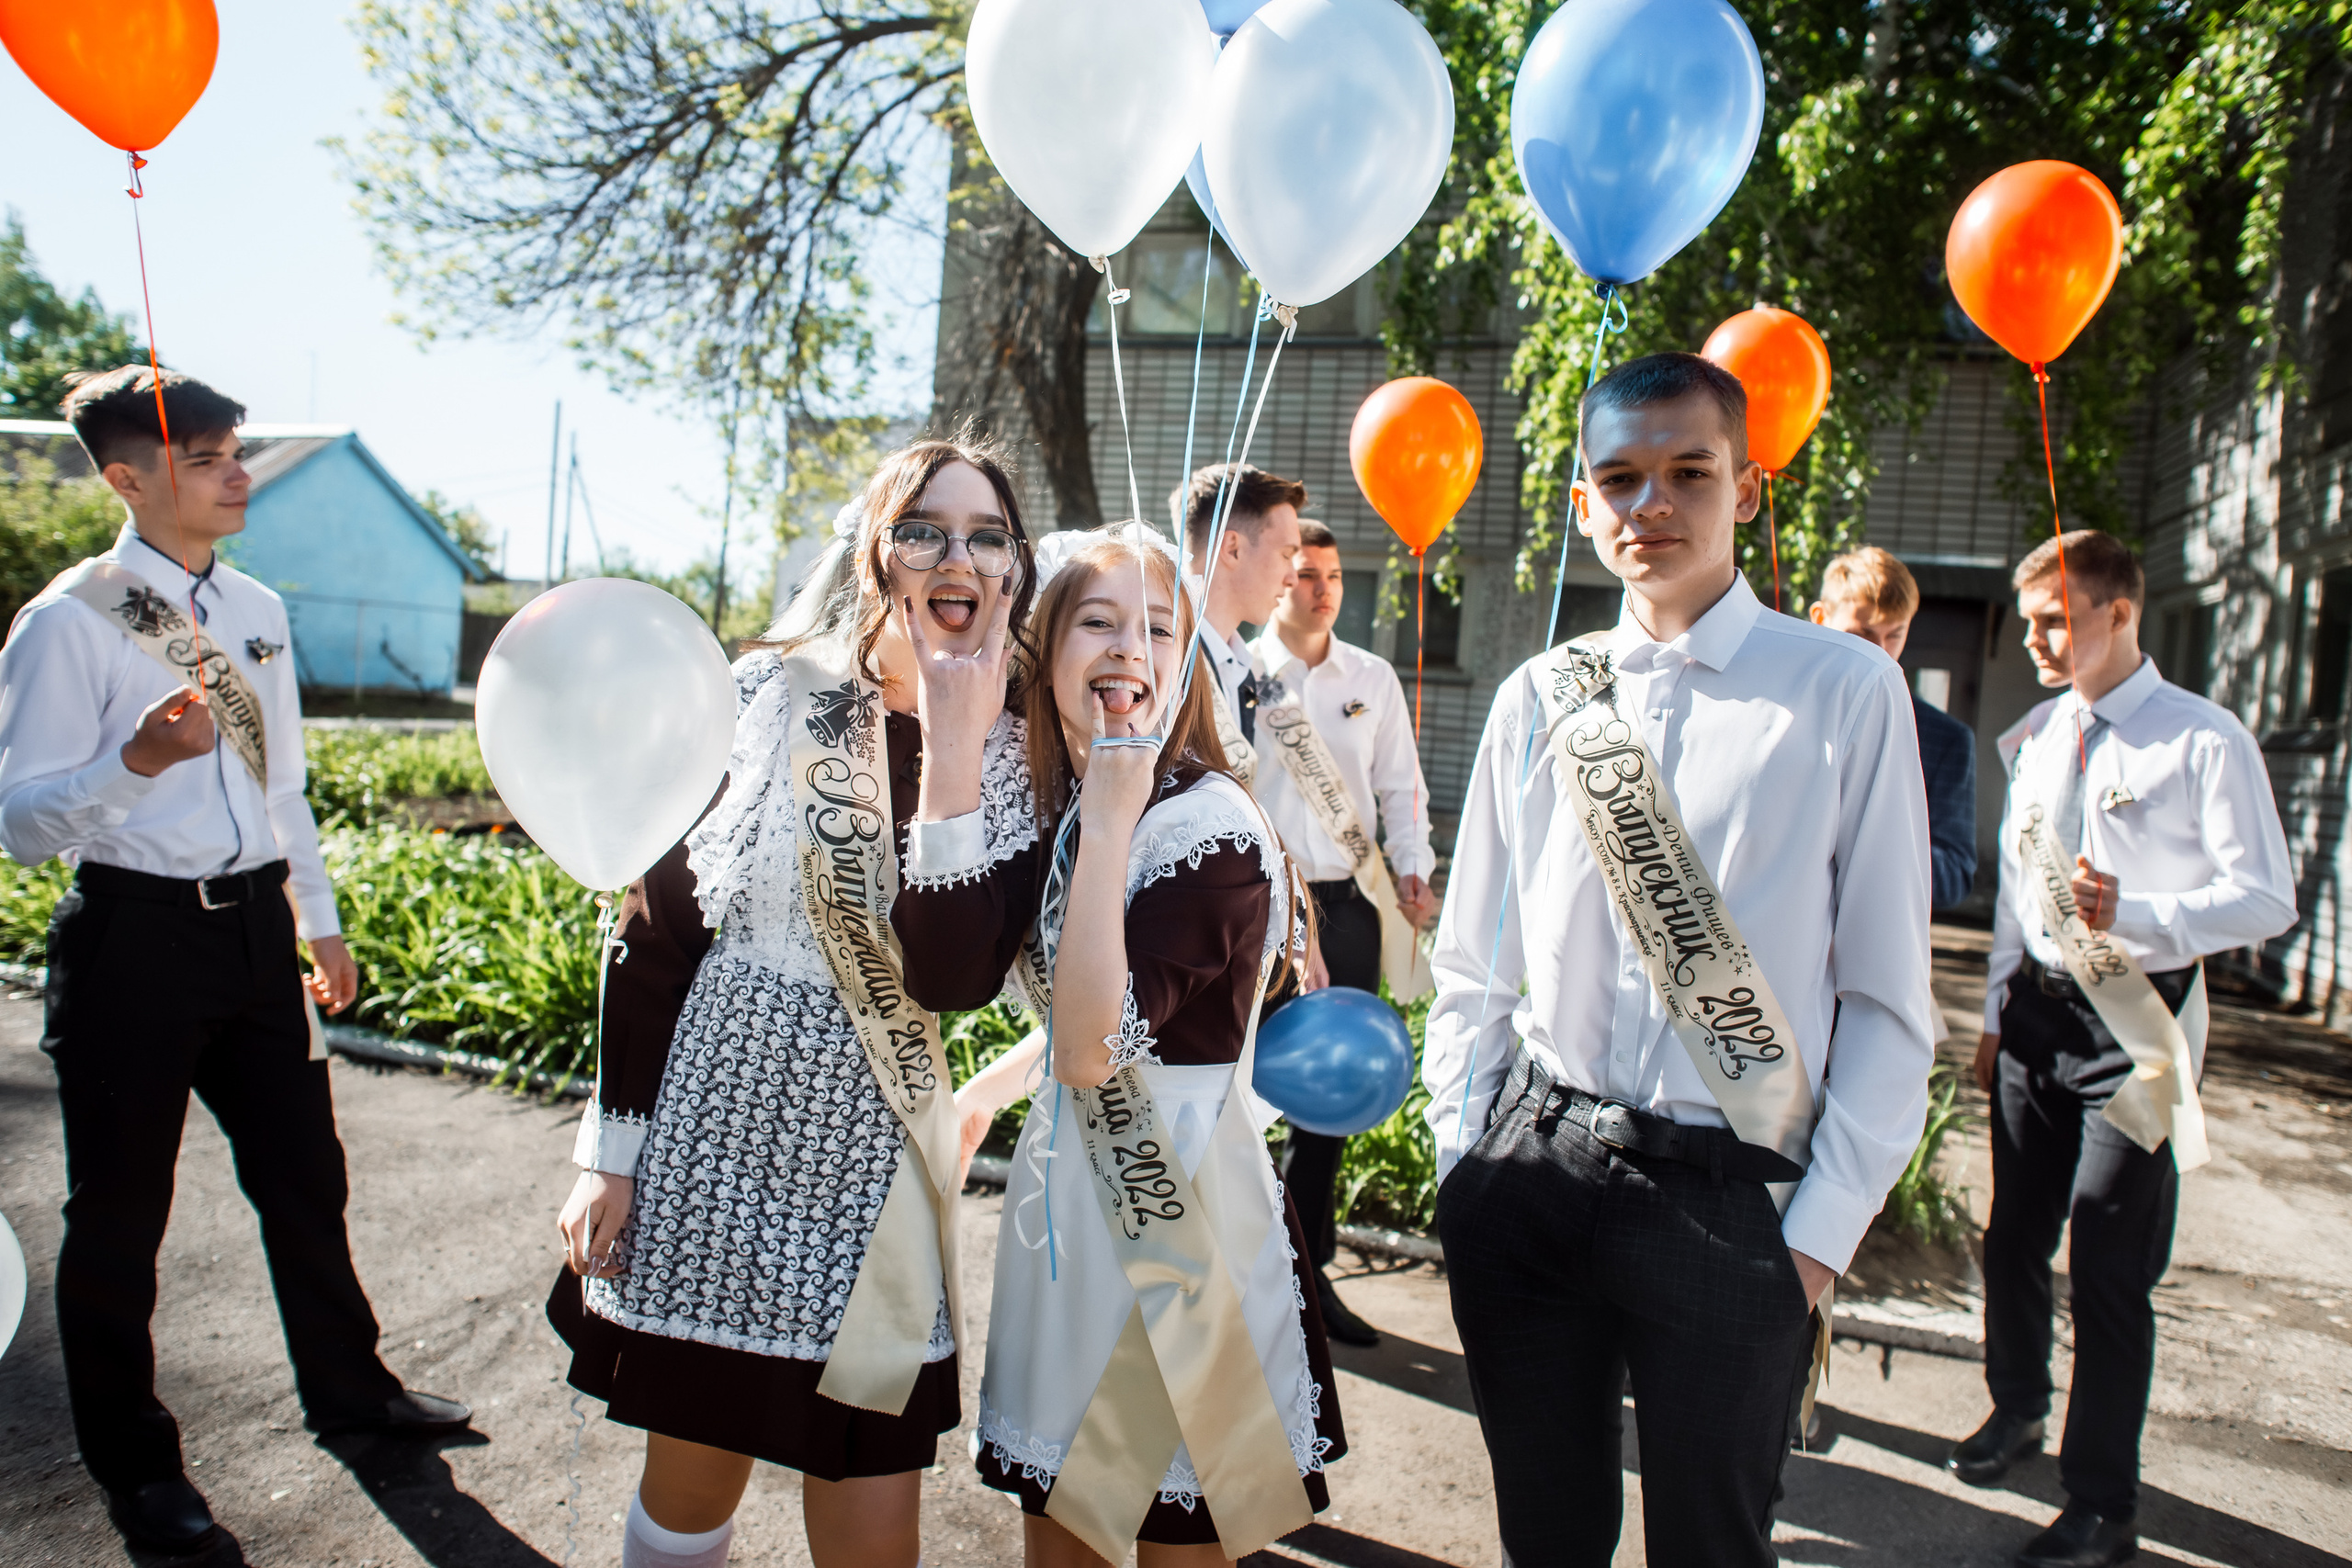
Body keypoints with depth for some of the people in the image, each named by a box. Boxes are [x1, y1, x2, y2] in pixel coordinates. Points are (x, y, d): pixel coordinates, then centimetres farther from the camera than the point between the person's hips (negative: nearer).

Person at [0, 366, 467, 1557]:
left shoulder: (256, 610, 9)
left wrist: (321, 921, 20)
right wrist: (138, 758, -31)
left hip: (255, 927, 6)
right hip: (134, 935, -6)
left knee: (304, 1177, 17)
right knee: (121, 1212, 10)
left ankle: (348, 1389, 38)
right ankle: (134, 1465, 31)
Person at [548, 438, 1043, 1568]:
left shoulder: (1016, 759, -5)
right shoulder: (767, 697, -5)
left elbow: (952, 977, -19)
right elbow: (655, 930, -1)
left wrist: (956, 746, -21)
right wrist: (609, 1152, 0)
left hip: (875, 1151, 1)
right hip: (714, 1127, 0)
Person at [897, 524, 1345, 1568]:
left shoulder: (1215, 830, -18)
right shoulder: (1040, 811, 2)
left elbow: (1096, 1048, -26)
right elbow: (938, 975, -14)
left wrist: (1109, 820, -27)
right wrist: (951, 759, -17)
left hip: (1182, 1217, -6)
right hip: (1063, 1195, 6)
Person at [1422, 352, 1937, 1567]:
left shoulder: (1846, 692, -5)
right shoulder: (1537, 699, 4)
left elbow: (1888, 998, -4)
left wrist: (1823, 1229, -6)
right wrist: (1461, 1163, 5)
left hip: (1731, 1199, -2)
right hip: (1529, 1179, 3)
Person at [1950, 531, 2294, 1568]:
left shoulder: (2205, 741, -10)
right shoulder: (2036, 740, 9)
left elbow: (2267, 899, -14)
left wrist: (2132, 914, -29)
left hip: (2135, 1020, -6)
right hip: (2039, 1008, 6)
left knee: (2107, 1263, -3)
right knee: (2015, 1231, 17)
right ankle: (2017, 1409, 41)